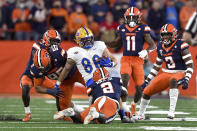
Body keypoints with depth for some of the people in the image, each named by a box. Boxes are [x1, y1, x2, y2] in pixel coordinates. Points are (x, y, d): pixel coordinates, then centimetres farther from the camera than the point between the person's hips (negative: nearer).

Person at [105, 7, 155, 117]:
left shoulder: (142, 29, -2)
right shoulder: (122, 29, 8)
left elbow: (152, 44, -2)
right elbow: (117, 43, 24)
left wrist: (146, 51, -23)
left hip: (138, 60, -1)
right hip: (126, 59, 1)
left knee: (139, 87, 1)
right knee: (125, 80, -24)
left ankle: (134, 105, 30)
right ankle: (124, 106, -25)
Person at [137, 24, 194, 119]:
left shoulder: (180, 45, -13)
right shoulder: (161, 47, 6)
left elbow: (190, 65, -16)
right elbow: (156, 66, 17)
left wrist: (186, 79, -28)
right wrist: (147, 80, 15)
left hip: (180, 73, -6)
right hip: (166, 74, 6)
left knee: (173, 81, -42)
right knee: (147, 91, 1)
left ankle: (172, 111, -43)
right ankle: (140, 115, 26)